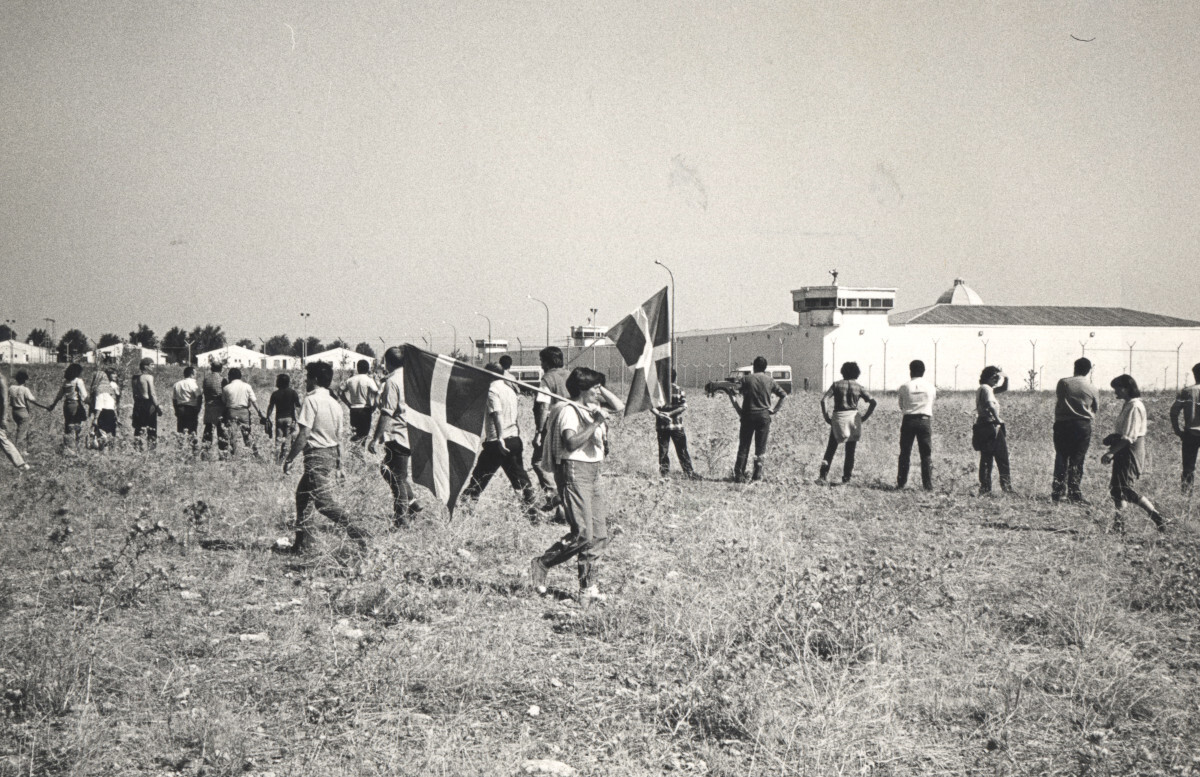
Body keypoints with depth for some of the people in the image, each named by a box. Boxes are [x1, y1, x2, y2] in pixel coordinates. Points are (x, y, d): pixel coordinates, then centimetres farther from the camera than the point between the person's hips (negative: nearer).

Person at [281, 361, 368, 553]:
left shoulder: (311, 400, -12)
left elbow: (303, 434, -17)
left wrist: (289, 458, -11)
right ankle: (301, 542, 20)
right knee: (303, 494, 17)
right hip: (332, 455, 9)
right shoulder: (334, 403, 11)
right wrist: (339, 465, 20)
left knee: (324, 501, -7)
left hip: (316, 455, -9)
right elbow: (339, 437, 14)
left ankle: (356, 533, -12)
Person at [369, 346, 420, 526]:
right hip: (412, 435, 8)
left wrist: (376, 439, -17)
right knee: (386, 468, 22)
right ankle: (412, 502, 20)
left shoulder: (392, 382, -15)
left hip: (397, 436, -8)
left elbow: (387, 414, -20)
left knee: (397, 479, 1)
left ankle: (401, 522, 6)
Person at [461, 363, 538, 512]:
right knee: (519, 475, 8)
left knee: (480, 474, 5)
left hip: (496, 441, -7)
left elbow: (497, 415, -23)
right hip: (514, 438, 7)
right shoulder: (510, 389, 14)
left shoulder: (492, 390, -10)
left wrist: (500, 438, -30)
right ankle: (531, 507, 4)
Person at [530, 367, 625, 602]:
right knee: (583, 534, -14)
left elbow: (619, 406, 17)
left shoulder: (592, 407, 13)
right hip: (575, 471, -9)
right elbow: (572, 443, -24)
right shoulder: (569, 410, -12)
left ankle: (588, 588, 11)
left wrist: (601, 390, 10)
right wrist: (594, 423, -25)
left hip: (593, 472, 9)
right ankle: (541, 564, 3)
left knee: (599, 534, 6)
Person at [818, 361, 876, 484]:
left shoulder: (837, 384, 1)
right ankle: (846, 478, 10)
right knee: (850, 451, 10)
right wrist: (865, 417, 4)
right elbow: (873, 402, -3)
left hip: (838, 417, 0)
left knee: (831, 449, 9)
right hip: (853, 417, 1)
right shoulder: (858, 387, 3)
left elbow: (823, 399, -10)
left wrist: (826, 415, -3)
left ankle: (823, 475, -1)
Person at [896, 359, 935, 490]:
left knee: (905, 453, 7)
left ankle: (900, 483, 8)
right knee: (926, 454, 4)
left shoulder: (904, 387, -2)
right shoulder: (930, 386, 1)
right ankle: (928, 485, 2)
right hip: (925, 420, 0)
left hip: (908, 420, 0)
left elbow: (901, 405, 3)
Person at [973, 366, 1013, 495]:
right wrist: (998, 419, -18)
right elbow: (990, 405, -27)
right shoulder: (986, 388, -10)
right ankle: (1006, 486, -8)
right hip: (990, 425, -10)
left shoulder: (982, 389, 19)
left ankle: (985, 487, 6)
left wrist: (1005, 379, 14)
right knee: (1002, 459, -6)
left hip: (983, 428, 10)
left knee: (986, 459, 8)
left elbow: (1003, 389, 31)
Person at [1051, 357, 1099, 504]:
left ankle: (1057, 493, 10)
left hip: (1062, 424, 1)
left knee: (1061, 459, 10)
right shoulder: (1091, 388, -2)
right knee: (1077, 461, 4)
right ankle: (1074, 495, 2)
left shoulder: (1063, 383, -1)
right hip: (1083, 426, -1)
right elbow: (1096, 407, 8)